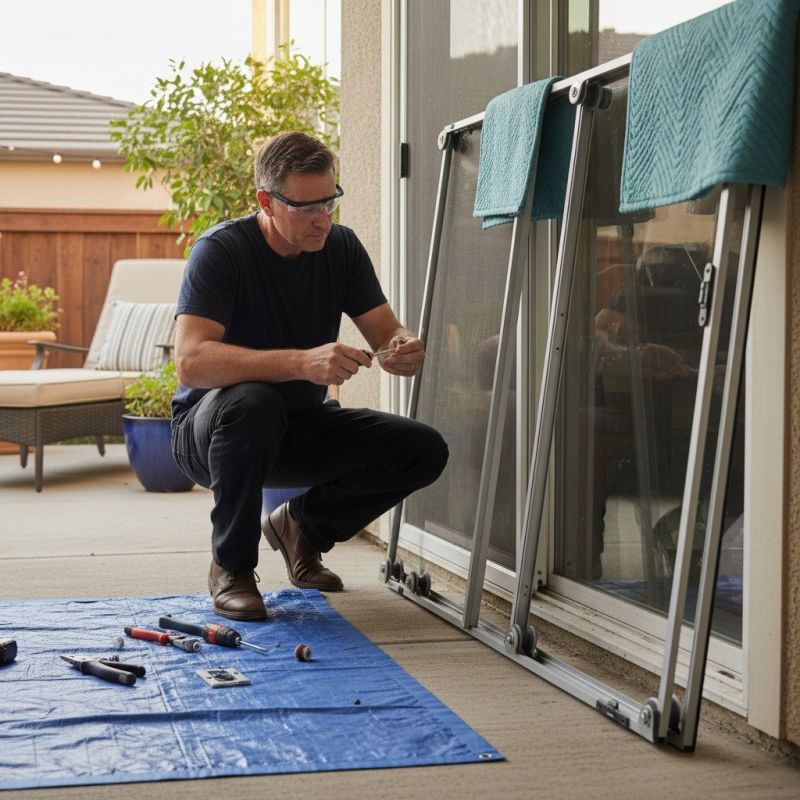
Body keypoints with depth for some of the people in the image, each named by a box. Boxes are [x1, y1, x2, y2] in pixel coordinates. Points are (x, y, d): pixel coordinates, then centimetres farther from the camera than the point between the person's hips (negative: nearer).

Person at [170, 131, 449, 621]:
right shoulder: (221, 250, -21)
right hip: (211, 431, -5)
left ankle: (304, 526, 11)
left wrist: (406, 349, -31)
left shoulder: (341, 247, -4)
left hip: (301, 430, 5)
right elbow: (191, 362, -35)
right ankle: (232, 567, -16)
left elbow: (388, 333, -5)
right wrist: (301, 362, -48)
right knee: (252, 403, -40)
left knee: (425, 451, -15)